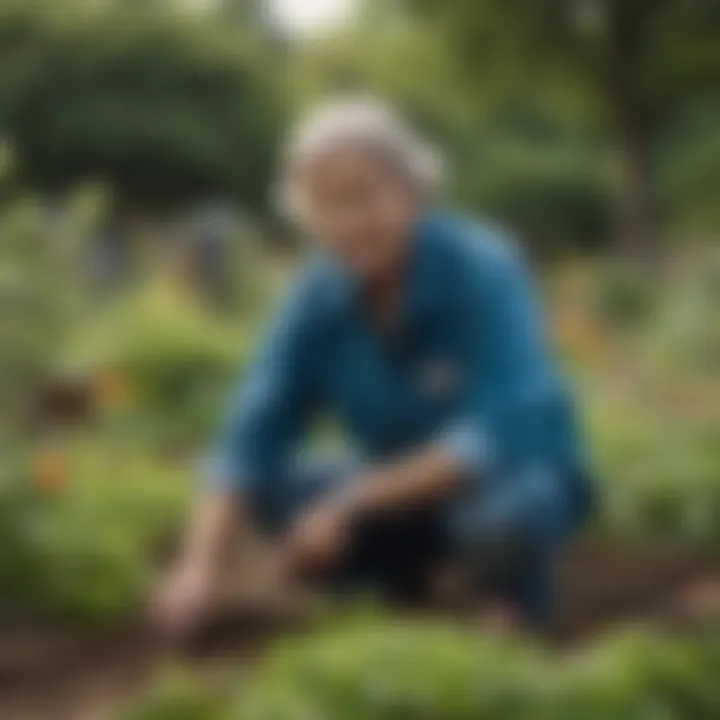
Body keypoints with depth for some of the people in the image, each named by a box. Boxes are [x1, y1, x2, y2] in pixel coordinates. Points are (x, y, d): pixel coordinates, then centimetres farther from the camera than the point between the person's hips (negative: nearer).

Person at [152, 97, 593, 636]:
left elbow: (502, 433, -33)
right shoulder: (319, 297, -13)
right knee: (264, 489, -16)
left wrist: (351, 502, -33)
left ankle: (526, 622, -5)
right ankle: (401, 579, 7)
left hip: (521, 478, -4)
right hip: (410, 483, 5)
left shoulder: (481, 268, -25)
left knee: (497, 521, -38)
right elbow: (252, 440, -17)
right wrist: (201, 566, -32)